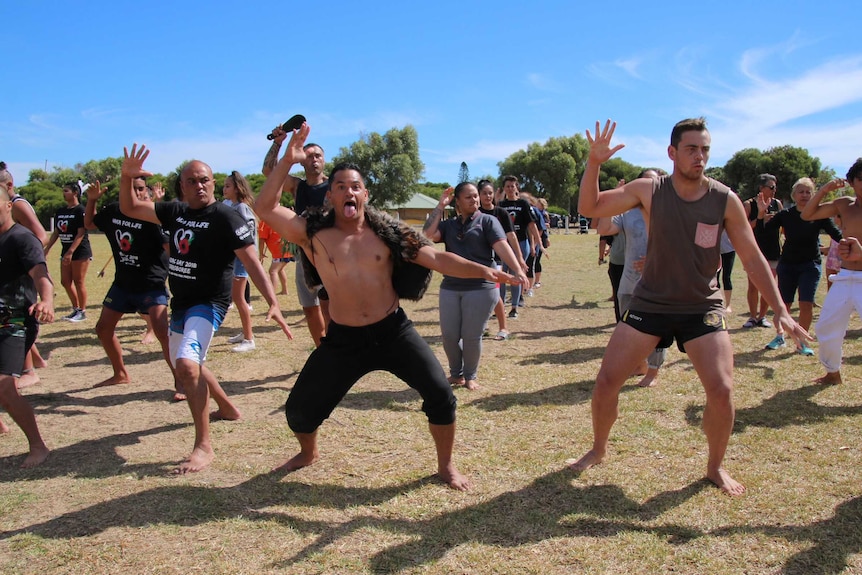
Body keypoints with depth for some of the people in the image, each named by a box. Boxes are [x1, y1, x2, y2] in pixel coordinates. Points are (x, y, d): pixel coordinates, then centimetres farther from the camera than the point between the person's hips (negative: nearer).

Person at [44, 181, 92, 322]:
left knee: (79, 282, -2)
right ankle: (76, 308, 22)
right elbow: (56, 232, 16)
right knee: (65, 281, 9)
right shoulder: (60, 212, 11)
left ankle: (82, 311, 8)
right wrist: (46, 249, 12)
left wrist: (70, 252, -22)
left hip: (80, 251, -8)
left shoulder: (80, 210, -12)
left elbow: (81, 233, -17)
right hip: (66, 251, 8)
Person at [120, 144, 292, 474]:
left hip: (209, 303, -8)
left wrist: (272, 303, -33)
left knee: (187, 363, -27)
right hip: (180, 302, 9)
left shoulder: (225, 217, -16)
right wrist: (127, 176, -7)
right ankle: (228, 409, 45)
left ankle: (204, 447, -17)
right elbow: (129, 209, 12)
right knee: (184, 364, 22)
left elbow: (252, 262, -22)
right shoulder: (175, 212, 5)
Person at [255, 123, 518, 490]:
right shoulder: (313, 234, -4)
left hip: (394, 332, 0)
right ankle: (308, 453, 43)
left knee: (440, 395, -7)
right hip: (343, 339, 0)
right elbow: (265, 208, -13)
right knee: (299, 409, 7)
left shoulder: (386, 233, -3)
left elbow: (437, 259, -7)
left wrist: (483, 271, -19)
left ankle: (446, 465, 19)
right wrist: (288, 160, -20)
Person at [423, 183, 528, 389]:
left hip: (481, 288, -3)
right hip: (450, 288, 4)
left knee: (472, 336, 1)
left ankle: (470, 376, 23)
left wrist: (518, 270, -23)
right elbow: (427, 235, -4)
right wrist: (440, 206, -1)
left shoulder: (487, 221, 2)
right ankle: (456, 373, 28)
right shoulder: (448, 224, 12)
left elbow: (502, 246, -10)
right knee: (449, 335, 6)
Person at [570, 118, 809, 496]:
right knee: (606, 381, -3)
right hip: (649, 304, 0)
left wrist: (779, 309, -9)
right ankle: (598, 450, 23)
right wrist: (594, 162, -21)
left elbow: (753, 258, -3)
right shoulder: (649, 191, -8)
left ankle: (715, 467, 16)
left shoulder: (725, 200, -8)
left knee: (721, 390, -11)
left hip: (703, 308, 0)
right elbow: (589, 208, -7)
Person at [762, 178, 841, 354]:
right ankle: (780, 337, 25)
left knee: (806, 304, -10)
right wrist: (762, 213, -17)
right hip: (787, 264, 1)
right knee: (783, 304, 4)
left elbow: (836, 235, -6)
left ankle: (802, 342, 5)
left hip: (810, 265, -1)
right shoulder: (785, 214, -2)